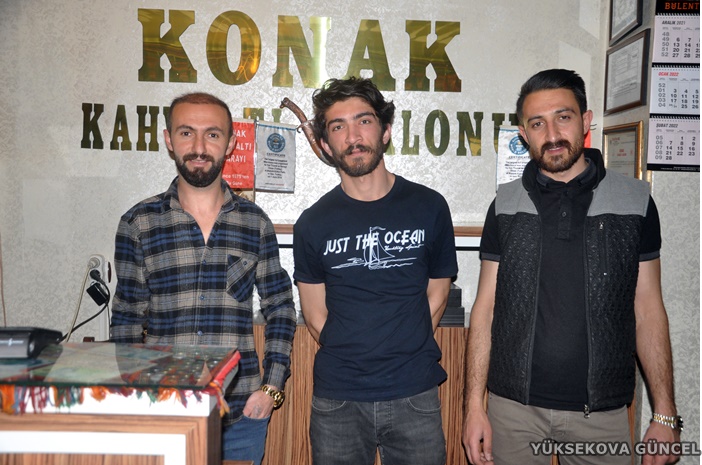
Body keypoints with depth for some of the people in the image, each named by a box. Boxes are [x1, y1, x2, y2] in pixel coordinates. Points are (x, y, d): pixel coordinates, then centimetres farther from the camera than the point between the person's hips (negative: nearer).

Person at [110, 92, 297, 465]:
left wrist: (272, 385, -2)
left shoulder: (255, 222, 2)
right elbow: (127, 319, 4)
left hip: (243, 410, 1)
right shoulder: (138, 223, -1)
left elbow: (280, 308, 7)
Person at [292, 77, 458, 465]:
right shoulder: (313, 224, -1)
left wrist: (408, 355, 3)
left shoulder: (428, 208, 0)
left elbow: (437, 294, 8)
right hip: (337, 399, 0)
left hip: (414, 394, 0)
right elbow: (315, 315, 5)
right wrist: (350, 361, 0)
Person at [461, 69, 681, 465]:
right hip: (513, 406, 1)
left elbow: (648, 311, 2)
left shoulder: (635, 201, 0)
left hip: (602, 413, 0)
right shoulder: (506, 206, 1)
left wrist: (665, 415, -1)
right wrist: (474, 405, -3)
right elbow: (486, 307, 1)